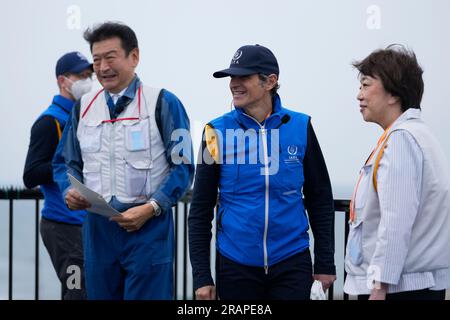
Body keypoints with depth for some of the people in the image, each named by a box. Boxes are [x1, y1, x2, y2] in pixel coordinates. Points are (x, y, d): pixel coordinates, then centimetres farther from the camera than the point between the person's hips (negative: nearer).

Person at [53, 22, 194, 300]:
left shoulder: (162, 103, -3)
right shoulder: (83, 107, 12)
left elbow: (183, 166, -5)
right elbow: (70, 163, 19)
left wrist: (150, 208, -16)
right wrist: (70, 191, -3)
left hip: (148, 225, -4)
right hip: (97, 226, 5)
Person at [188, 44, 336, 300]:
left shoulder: (300, 127, -1)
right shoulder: (218, 131, -2)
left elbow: (320, 200, 6)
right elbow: (201, 209, 1)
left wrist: (325, 264, 4)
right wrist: (202, 275, -2)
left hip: (292, 263, 0)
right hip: (236, 265, 0)